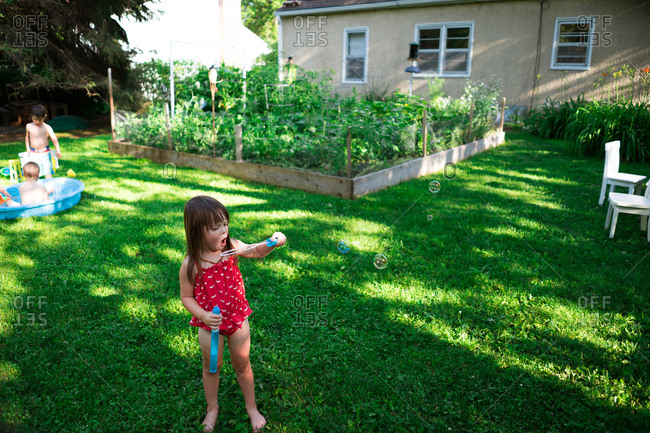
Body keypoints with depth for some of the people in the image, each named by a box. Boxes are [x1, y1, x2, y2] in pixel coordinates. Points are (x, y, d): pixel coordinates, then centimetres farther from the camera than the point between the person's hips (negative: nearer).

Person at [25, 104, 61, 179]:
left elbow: (54, 139, -22)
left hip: (44, 152, -3)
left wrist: (58, 150, -36)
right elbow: (27, 137, 18)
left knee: (47, 172, -3)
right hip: (33, 153, 3)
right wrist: (28, 149, 10)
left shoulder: (47, 128, -10)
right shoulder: (29, 126, 1)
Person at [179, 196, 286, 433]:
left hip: (237, 319, 2)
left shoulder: (231, 247, -16)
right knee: (212, 368, 21)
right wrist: (204, 316, -27)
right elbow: (186, 297, -11)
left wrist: (273, 242, -20)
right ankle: (212, 408, 48)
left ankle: (252, 408, 42)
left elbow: (256, 252, 0)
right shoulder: (190, 266, -23)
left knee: (242, 365, 19)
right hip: (210, 325, -2)